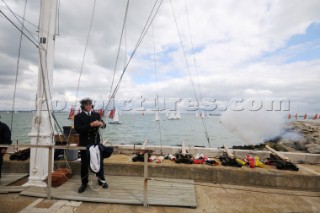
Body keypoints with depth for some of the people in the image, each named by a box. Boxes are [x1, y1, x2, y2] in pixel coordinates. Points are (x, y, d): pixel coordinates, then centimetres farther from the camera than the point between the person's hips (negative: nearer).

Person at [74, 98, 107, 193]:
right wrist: (91, 125, -26)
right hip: (85, 143, -2)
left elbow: (103, 124, 7)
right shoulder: (78, 117, -3)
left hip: (96, 142, 3)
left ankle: (101, 180, 31)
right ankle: (84, 183, 27)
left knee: (99, 161, 12)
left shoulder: (96, 115, 7)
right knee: (85, 164, 9)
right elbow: (77, 129, -16)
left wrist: (102, 124, -18)